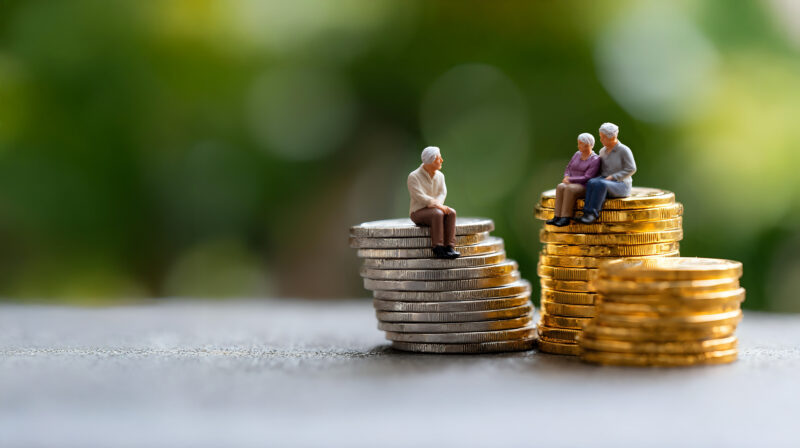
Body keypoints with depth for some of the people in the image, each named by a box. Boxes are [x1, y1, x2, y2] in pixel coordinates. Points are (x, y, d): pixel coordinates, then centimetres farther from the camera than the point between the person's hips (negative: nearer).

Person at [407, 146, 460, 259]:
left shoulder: (440, 175, 8)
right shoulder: (414, 177, -11)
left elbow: (442, 193, -2)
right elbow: (420, 197, -20)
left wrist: (437, 204, -23)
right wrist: (438, 206, -27)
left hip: (433, 210, 5)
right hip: (419, 212, -5)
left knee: (451, 213, -26)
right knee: (437, 214, -35)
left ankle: (449, 247, -32)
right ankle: (438, 249, -34)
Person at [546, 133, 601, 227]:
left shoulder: (595, 160, -9)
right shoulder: (577, 154, 11)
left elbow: (586, 179, -17)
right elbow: (568, 169, 15)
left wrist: (570, 180, -15)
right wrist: (566, 178, -7)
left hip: (585, 188, -6)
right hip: (572, 185, 6)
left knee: (569, 188, -36)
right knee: (560, 187, -28)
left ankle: (565, 218, -33)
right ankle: (557, 217, -33)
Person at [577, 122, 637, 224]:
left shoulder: (624, 150, -9)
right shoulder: (603, 151, 12)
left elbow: (631, 169, -13)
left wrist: (612, 177, -19)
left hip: (620, 186, -5)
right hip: (605, 182, 6)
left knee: (601, 185, -38)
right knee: (591, 183, -30)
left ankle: (592, 214, -37)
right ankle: (588, 214, -40)